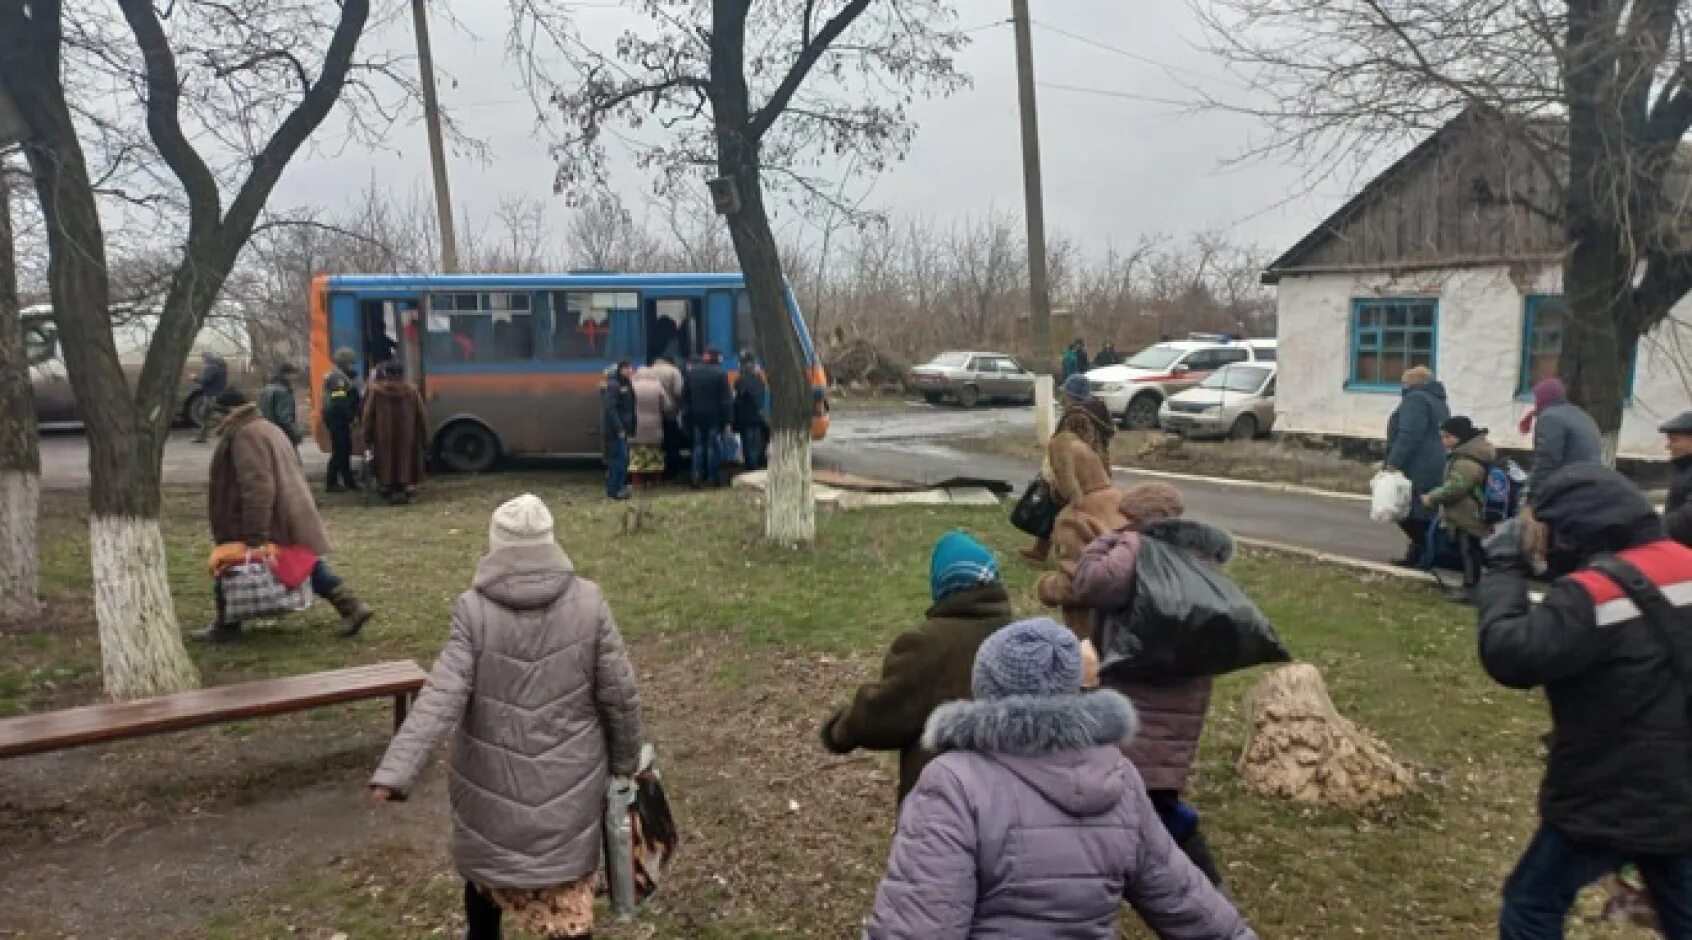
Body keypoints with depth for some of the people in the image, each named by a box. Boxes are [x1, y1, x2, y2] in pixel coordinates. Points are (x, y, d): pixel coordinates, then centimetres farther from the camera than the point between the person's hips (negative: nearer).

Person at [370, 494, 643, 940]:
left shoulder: (473, 608, -12)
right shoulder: (588, 601, -9)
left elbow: (441, 697, -20)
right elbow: (620, 696, -5)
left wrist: (394, 772, -20)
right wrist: (624, 762, 9)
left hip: (492, 779, 1)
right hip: (568, 779, 0)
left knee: (486, 865, 25)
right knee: (566, 890, 9)